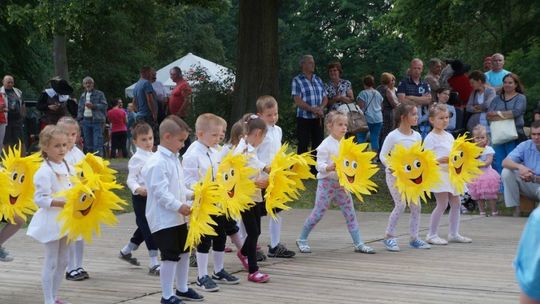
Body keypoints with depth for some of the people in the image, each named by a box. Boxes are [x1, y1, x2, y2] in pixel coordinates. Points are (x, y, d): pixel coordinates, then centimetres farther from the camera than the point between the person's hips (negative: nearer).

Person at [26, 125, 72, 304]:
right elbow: (40, 199, -20)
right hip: (51, 220, -8)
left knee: (62, 261, 13)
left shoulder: (68, 168, 7)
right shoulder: (44, 172, -16)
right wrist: (61, 203, -27)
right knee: (51, 262, -3)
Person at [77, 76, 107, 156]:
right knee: (88, 143, 8)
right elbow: (80, 108, 22)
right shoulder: (83, 96, 18)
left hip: (97, 120, -5)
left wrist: (93, 106, -14)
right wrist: (80, 118, 7)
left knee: (98, 142, -12)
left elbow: (105, 105, -5)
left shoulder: (99, 94, 2)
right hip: (86, 120, 5)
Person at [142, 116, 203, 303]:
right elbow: (160, 192, -23)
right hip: (163, 219, -10)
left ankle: (182, 289, 31)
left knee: (183, 252, 17)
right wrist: (179, 206, -24)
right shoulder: (157, 163, -19)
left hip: (178, 217, 10)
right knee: (170, 256, -6)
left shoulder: (174, 159, 12)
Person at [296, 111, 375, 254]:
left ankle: (358, 243, 6)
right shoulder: (325, 145, -11)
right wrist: (330, 167, -34)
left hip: (342, 182, 6)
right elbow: (319, 165, -17)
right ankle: (302, 240, 13)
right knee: (318, 213, -2)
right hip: (327, 182, -6)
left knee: (350, 214, 4)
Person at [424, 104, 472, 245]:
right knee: (442, 204, -11)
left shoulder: (449, 136, 16)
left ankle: (454, 233, 17)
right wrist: (441, 160, -25)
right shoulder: (430, 138, -7)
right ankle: (432, 234, -3)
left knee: (456, 203, 8)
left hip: (451, 173, 8)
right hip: (439, 173, -8)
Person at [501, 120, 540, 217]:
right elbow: (505, 162, -16)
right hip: (526, 186, 4)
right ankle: (516, 209, -14)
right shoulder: (525, 146, -4)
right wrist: (519, 166, -36)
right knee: (506, 172, -19)